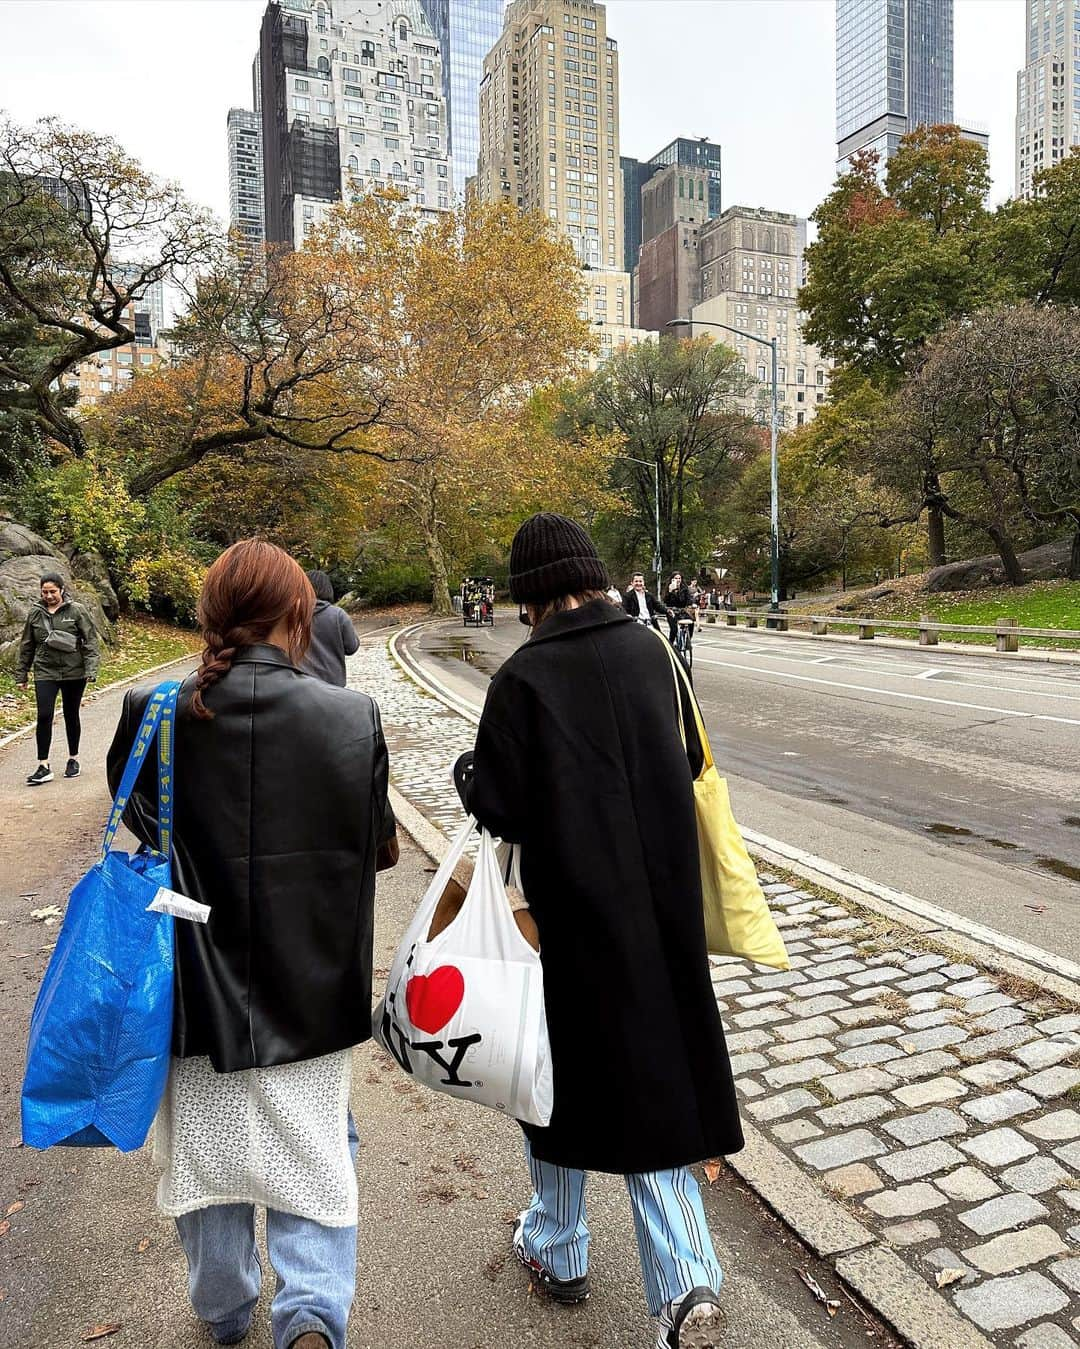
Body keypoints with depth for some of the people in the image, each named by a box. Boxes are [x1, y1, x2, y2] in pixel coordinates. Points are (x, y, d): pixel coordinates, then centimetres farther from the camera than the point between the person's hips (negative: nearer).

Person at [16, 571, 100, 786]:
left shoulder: (77, 611, -4)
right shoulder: (35, 614, 5)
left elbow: (91, 642, -6)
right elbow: (27, 646, 13)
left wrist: (91, 671, -15)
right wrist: (21, 675, 13)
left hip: (74, 672, -2)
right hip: (45, 673, 2)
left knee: (71, 715, 11)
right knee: (44, 716, -8)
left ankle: (73, 760, 26)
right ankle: (43, 767, -3)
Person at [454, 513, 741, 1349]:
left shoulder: (524, 678, -16)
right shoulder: (653, 652, -1)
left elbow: (501, 809, -15)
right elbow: (690, 764, 8)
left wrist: (466, 772, 5)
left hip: (570, 903, -3)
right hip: (658, 901, 4)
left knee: (561, 1067, 17)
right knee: (656, 1072, 15)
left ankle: (557, 1251, 37)